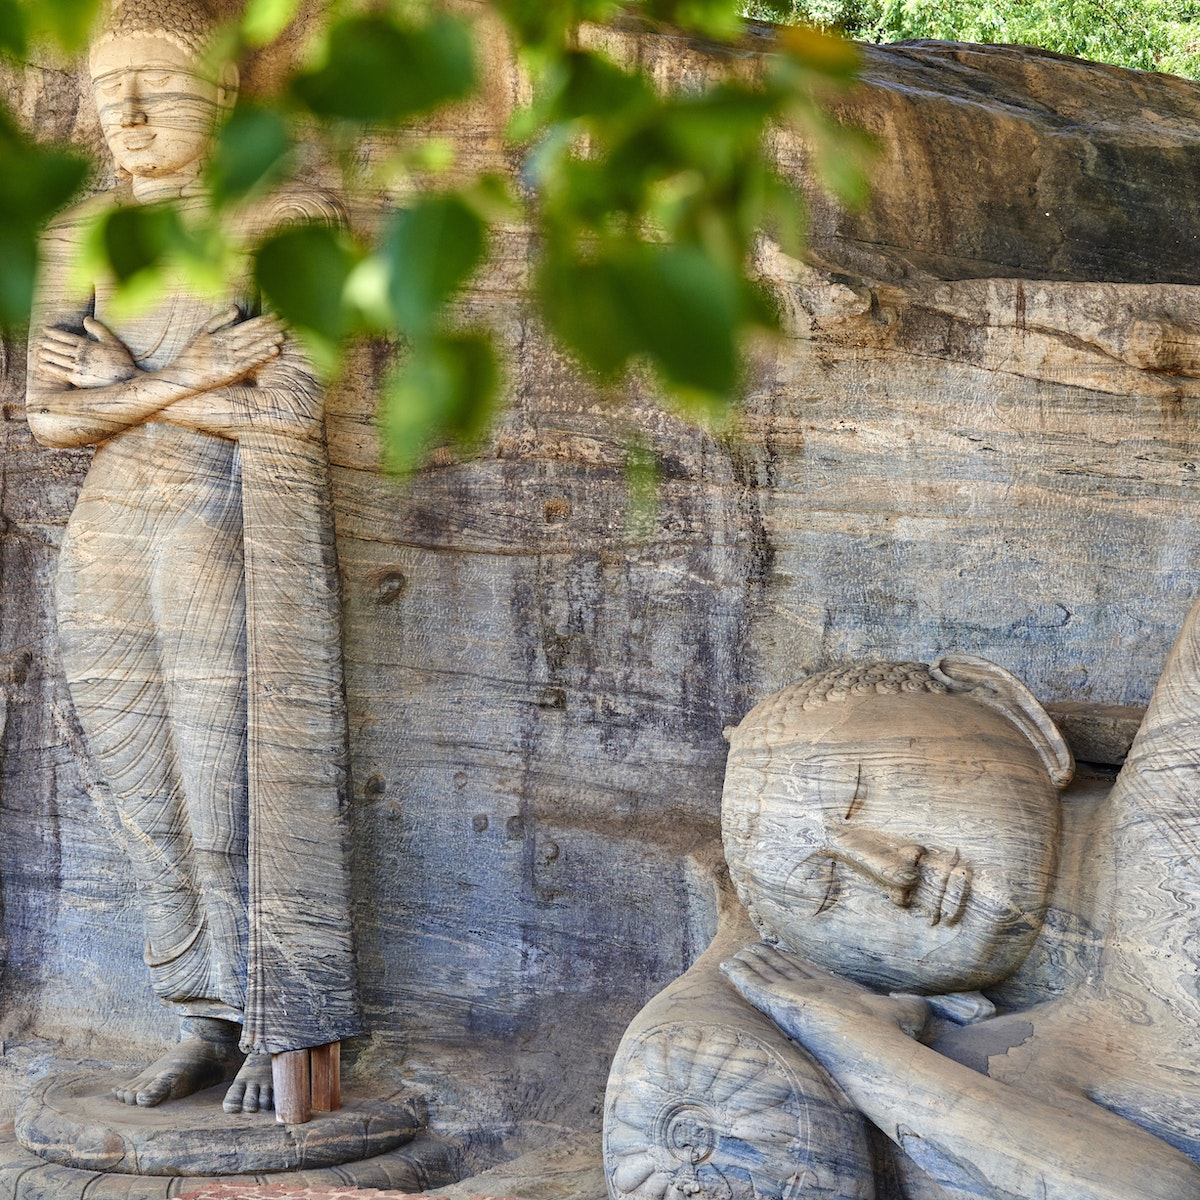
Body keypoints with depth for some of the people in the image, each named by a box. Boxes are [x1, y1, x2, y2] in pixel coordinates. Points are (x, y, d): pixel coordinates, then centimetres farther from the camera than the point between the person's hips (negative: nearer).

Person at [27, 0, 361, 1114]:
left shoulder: (280, 224, -3)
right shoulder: (81, 236, 11)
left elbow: (285, 405, -11)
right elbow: (48, 410, 2)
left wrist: (121, 392, -9)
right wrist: (199, 375, -12)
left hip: (228, 531, -5)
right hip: (108, 543, 5)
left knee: (236, 790, -3)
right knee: (151, 798, 8)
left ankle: (283, 1027, 10)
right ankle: (207, 1023, 18)